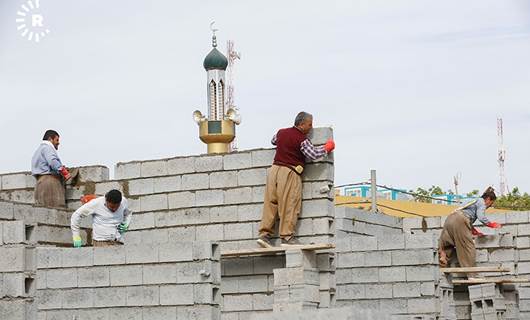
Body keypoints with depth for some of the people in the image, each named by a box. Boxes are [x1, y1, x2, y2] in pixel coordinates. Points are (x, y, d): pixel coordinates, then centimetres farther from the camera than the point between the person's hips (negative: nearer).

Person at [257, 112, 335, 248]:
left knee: (270, 203, 6)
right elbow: (313, 154, -15)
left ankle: (264, 234, 3)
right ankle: (287, 236, -3)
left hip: (274, 169, 7)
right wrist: (327, 148, 0)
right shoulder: (302, 139, -8)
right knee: (289, 206, -3)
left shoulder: (281, 132, 14)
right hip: (289, 172, -7)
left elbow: (273, 141, 34)